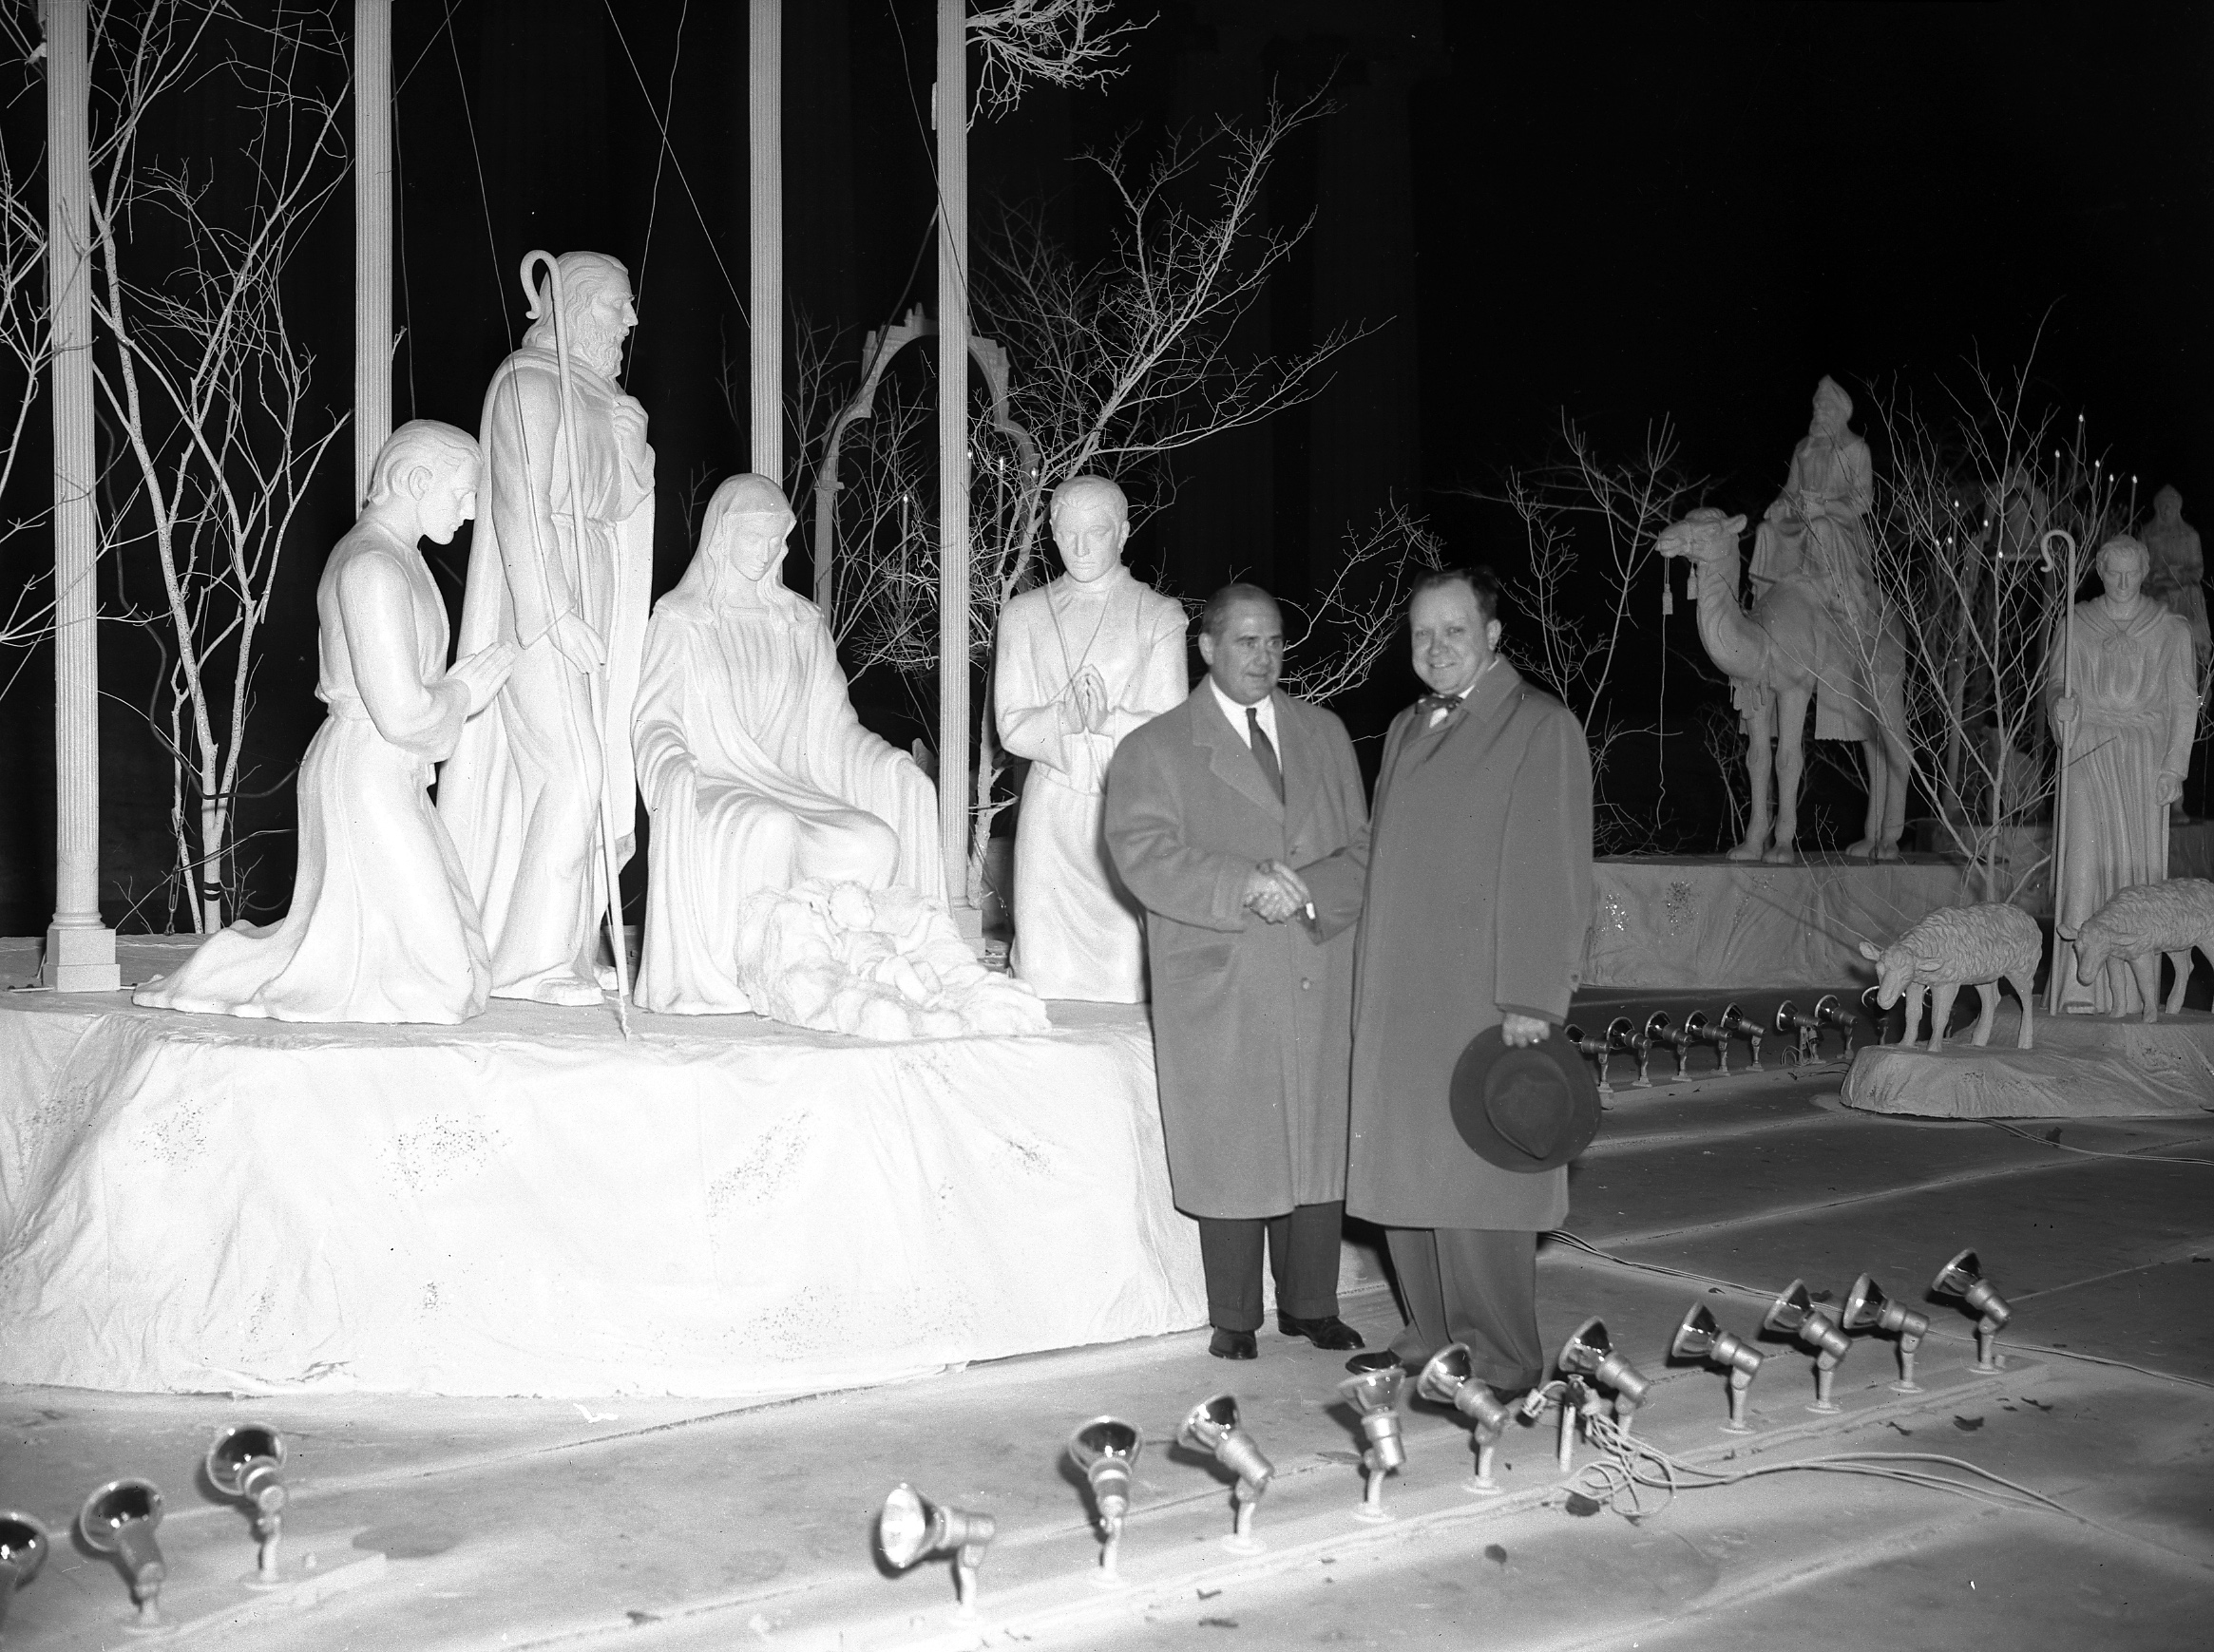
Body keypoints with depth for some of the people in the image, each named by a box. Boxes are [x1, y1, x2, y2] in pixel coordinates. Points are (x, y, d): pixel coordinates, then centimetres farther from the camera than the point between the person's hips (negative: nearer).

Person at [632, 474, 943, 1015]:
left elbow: (832, 723, 17)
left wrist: (888, 760, -2)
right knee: (770, 830, -38)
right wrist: (670, 764, -22)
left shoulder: (801, 621, 19)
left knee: (876, 842, -26)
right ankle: (751, 972, -24)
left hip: (791, 786, 4)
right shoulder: (679, 617, 8)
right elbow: (652, 716, 1)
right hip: (712, 787, -4)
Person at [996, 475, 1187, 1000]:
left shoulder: (1159, 615, 5)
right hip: (1052, 812, 2)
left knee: (1128, 973, -6)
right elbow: (1011, 727, 4)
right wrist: (1063, 717, -16)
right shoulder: (1024, 614, 11)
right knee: (1045, 976, -1)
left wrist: (1109, 720, -20)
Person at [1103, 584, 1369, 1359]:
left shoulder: (1324, 734, 15)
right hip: (1219, 987, -3)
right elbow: (1146, 856, -11)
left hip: (1319, 977, 4)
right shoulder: (1154, 749, 2)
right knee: (1231, 1150, 1)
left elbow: (1360, 849, 9)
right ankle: (1234, 1318, 15)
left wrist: (1309, 891, -11)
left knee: (1319, 1142, 8)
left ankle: (1310, 1304, 22)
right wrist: (1246, 884, -21)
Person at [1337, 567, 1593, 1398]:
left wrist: (1532, 1001, -15)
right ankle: (1432, 1337, 24)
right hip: (1397, 1001, 7)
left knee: (1474, 1185, -3)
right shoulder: (1406, 729, 17)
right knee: (1404, 1173, 10)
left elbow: (1551, 878, -11)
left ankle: (1501, 1361, 10)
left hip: (1483, 1003, -7)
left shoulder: (1541, 728, -6)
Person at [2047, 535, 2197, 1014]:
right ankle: (2079, 987, -9)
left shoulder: (2171, 630, 5)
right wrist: (2060, 703, -9)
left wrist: (2174, 767, -2)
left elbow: (2184, 703, 6)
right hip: (2087, 755, 0)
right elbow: (2055, 680, 15)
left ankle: (2130, 991, 4)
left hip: (2143, 759, 0)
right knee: (2084, 856, -11)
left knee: (2137, 868, -2)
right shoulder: (2076, 624, 8)